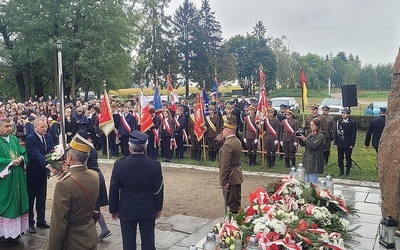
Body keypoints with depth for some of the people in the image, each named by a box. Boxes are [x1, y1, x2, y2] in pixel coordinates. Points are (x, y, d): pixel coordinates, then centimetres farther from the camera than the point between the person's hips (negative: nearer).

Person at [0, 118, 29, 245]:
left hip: (17, 178, 6)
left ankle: (15, 230, 23)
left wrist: (21, 159, -10)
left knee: (17, 201, 12)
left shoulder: (14, 139, 10)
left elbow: (23, 152, 9)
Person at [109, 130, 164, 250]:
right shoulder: (155, 165, -13)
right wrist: (158, 208, 10)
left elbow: (114, 191, -6)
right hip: (148, 211, 1)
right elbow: (158, 190, -4)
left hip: (127, 211, -1)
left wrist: (113, 210, 7)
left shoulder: (119, 165, -15)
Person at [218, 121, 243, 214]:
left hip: (230, 177, -9)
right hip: (237, 175, 9)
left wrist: (223, 181, -20)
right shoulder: (238, 141, 8)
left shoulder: (228, 144, -22)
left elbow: (225, 164, -23)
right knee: (237, 201, 18)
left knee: (232, 203, 0)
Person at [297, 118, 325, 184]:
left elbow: (312, 146, -19)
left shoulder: (320, 136, -10)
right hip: (307, 160, 8)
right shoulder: (310, 135, 13)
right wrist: (300, 138, -7)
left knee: (313, 183, -5)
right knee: (306, 182, 14)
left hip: (313, 162, -8)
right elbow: (302, 144, 10)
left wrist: (304, 138, -24)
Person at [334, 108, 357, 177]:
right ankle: (341, 171, 19)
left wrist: (352, 144, -10)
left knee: (348, 159, 6)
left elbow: (353, 135, -4)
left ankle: (347, 172, 17)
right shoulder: (338, 122, 6)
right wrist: (335, 143, 2)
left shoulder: (352, 123, -3)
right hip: (340, 144, 3)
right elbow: (336, 133, 7)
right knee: (340, 159, 7)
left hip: (348, 145, -3)